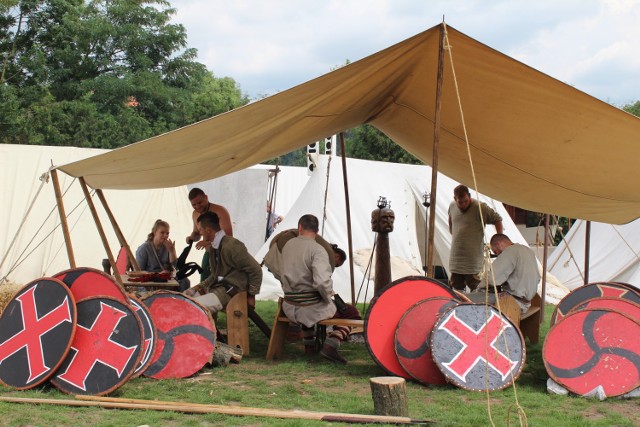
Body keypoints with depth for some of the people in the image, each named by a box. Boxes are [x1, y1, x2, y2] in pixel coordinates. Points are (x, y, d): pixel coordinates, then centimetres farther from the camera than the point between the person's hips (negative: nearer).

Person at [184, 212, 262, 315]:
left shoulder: (232, 245, -17)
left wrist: (251, 296, -7)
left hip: (231, 291, -9)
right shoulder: (214, 247, 12)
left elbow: (256, 270, -15)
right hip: (216, 287, 9)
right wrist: (200, 286, 8)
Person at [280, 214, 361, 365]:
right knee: (352, 313, 11)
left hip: (289, 309, 6)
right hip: (312, 309, -6)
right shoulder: (317, 250, -17)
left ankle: (308, 342, 34)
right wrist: (328, 296, -9)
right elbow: (322, 282, -29)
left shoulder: (287, 245, 4)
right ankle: (330, 345, -9)